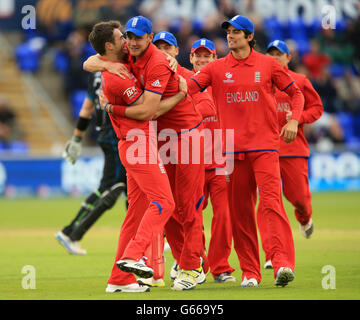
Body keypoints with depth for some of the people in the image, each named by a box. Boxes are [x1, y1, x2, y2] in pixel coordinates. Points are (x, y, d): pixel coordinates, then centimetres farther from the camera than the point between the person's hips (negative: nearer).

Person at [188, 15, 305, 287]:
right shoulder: (217, 68, 10)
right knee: (240, 211, 3)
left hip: (265, 145, -3)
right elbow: (187, 87, -1)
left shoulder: (268, 64, 6)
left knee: (271, 203, -17)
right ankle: (250, 273, 9)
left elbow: (296, 93, 12)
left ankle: (283, 264, -26)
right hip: (234, 149, 3)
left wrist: (293, 121, -3)